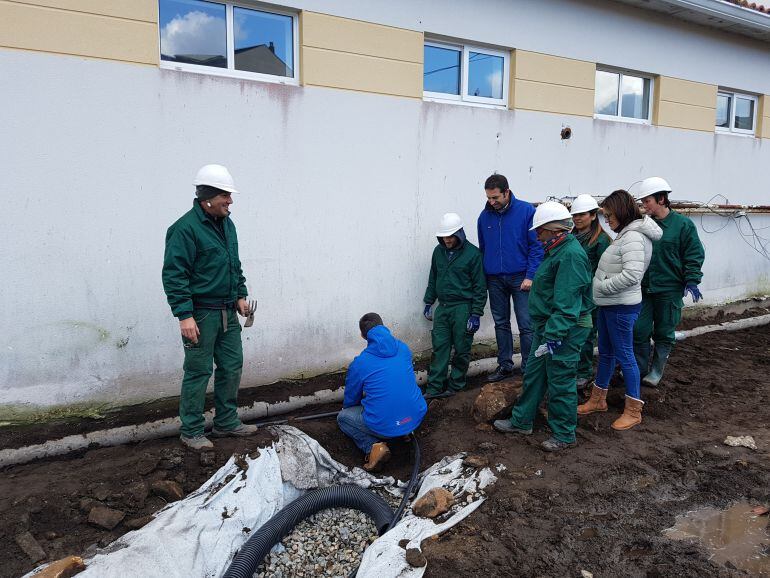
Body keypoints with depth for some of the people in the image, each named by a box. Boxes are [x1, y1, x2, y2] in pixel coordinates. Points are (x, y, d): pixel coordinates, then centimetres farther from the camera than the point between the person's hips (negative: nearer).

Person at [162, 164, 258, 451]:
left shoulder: (226, 224, 10)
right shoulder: (185, 228, -16)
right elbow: (173, 274, -18)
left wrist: (240, 295, 15)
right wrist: (184, 315, -22)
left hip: (227, 311, 8)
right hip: (201, 313, -8)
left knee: (232, 366, 13)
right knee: (198, 372, 1)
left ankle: (227, 422, 29)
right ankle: (191, 432, 17)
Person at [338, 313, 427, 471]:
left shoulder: (359, 363, -7)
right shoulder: (404, 348, 4)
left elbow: (350, 400, 8)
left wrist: (346, 407, 34)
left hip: (384, 426, -5)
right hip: (417, 418, 5)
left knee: (342, 417, 20)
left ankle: (373, 446, -2)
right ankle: (406, 431, 17)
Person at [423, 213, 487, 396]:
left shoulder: (472, 253, -9)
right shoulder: (439, 251, 7)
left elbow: (479, 286, -8)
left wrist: (476, 314, -11)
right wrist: (428, 302, 17)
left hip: (463, 308, -4)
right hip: (442, 307, 5)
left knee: (461, 349, 3)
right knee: (439, 347, 4)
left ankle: (455, 385, 17)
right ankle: (434, 386, 8)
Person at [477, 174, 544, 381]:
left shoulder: (526, 211, -8)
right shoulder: (485, 216, 4)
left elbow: (536, 246, -8)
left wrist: (530, 276, -13)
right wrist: (483, 277, 8)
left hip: (520, 278, -4)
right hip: (494, 279, 4)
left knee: (526, 326, -1)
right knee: (501, 324, 13)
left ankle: (528, 368, 10)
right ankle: (505, 365, 24)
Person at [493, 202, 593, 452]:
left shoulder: (570, 255, -22)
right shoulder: (558, 250, 13)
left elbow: (565, 303, -28)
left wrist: (553, 336, -29)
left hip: (564, 330, -11)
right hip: (547, 326, 11)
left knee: (560, 382, 1)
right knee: (533, 373, 18)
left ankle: (564, 435, 16)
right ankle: (521, 421, 31)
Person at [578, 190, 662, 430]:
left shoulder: (633, 237, -20)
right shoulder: (625, 234, 11)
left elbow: (632, 274, -30)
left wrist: (602, 286, -21)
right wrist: (601, 288, 5)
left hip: (621, 307, -10)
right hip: (608, 304, 10)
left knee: (624, 355, 0)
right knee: (606, 353, 19)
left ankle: (633, 411, 12)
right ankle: (598, 399, 33)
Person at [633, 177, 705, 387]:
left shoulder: (683, 225, -7)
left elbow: (694, 255, -5)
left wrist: (692, 281, -12)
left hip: (669, 290, -3)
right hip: (644, 289, 3)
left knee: (664, 333, 9)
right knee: (639, 330, 2)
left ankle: (656, 370, 23)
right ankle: (640, 369, 18)